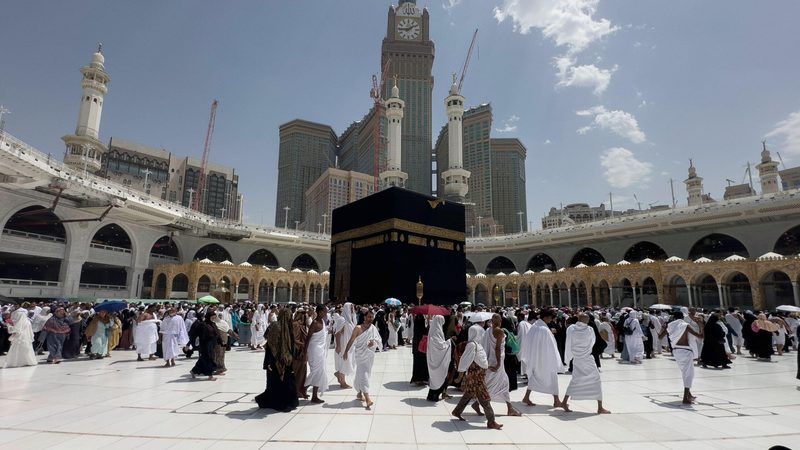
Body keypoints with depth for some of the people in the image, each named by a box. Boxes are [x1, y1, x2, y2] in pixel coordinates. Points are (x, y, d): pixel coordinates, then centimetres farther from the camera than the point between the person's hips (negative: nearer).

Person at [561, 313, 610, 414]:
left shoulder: (570, 329, -8)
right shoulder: (589, 330, -13)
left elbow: (568, 344, -2)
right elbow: (593, 342, 3)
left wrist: (568, 358, 8)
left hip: (576, 359, 3)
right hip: (587, 359, -3)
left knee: (575, 379, 16)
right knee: (596, 379, 8)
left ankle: (564, 402, 13)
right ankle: (600, 407, 9)